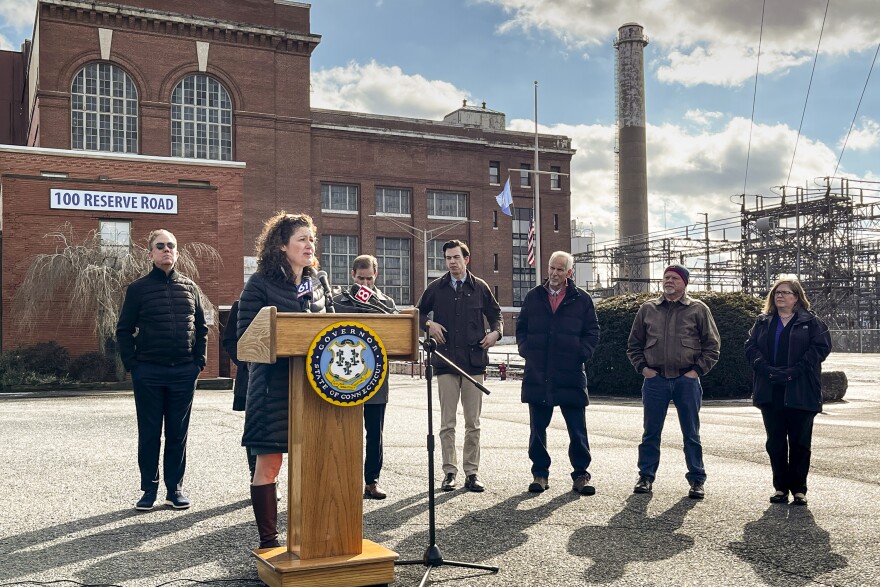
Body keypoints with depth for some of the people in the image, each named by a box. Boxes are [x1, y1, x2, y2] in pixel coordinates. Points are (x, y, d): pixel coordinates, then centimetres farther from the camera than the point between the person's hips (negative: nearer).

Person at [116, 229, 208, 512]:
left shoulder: (190, 287, 9)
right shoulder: (138, 288, 1)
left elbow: (201, 327, 13)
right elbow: (124, 330, 2)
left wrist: (199, 362, 4)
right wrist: (132, 364, -6)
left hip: (184, 372, 2)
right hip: (148, 372, -2)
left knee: (178, 433, 8)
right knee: (149, 434, 5)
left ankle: (175, 489, 18)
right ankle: (149, 490, 15)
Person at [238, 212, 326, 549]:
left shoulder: (315, 285, 13)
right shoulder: (260, 284, -4)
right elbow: (246, 336, -8)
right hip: (273, 385, -5)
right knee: (268, 464, 1)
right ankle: (268, 542, 12)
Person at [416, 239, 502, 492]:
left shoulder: (479, 287, 7)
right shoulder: (436, 287, 6)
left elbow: (495, 314, 16)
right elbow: (419, 313, 17)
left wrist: (495, 332, -3)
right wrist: (429, 324, -3)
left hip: (474, 361, 0)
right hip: (446, 362, 0)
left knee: (473, 423, 5)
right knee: (447, 423, 2)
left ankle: (472, 473, 12)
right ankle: (450, 472, 11)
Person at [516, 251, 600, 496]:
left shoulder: (582, 299, 5)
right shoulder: (533, 297, 10)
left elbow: (592, 332, 6)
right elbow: (521, 328, 15)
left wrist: (581, 353, -7)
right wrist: (526, 350, 1)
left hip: (571, 376, -2)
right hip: (537, 376, 2)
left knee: (577, 430, 3)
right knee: (537, 429, 7)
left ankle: (580, 475, 13)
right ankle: (540, 474, 17)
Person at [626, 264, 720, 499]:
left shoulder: (698, 309, 3)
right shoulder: (648, 309, 9)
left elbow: (712, 345, 4)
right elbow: (633, 345, 14)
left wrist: (697, 370, -4)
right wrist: (643, 368, 2)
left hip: (687, 381, -1)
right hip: (655, 380, 2)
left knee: (691, 434, 6)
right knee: (651, 433, 7)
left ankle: (697, 480, 14)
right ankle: (646, 476, 17)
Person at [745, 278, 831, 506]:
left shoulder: (811, 322, 3)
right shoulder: (763, 322, 13)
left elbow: (821, 347, -7)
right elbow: (751, 347, 4)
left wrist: (794, 371, -16)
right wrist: (765, 369, -13)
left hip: (801, 392, -3)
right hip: (770, 391, 3)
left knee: (800, 442, 2)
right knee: (775, 442, 6)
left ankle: (799, 489, 12)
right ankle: (780, 487, 15)